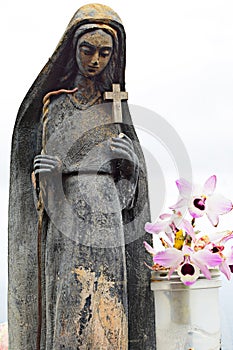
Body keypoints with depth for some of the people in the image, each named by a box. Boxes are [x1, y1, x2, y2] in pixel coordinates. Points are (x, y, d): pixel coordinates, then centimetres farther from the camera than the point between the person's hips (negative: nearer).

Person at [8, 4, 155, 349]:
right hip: (64, 224, 0)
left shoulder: (117, 104, 12)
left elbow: (127, 184, 10)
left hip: (106, 224, 1)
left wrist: (130, 160, -11)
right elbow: (43, 187, 10)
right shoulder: (54, 104, 10)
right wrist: (46, 173, -13)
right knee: (66, 320, -5)